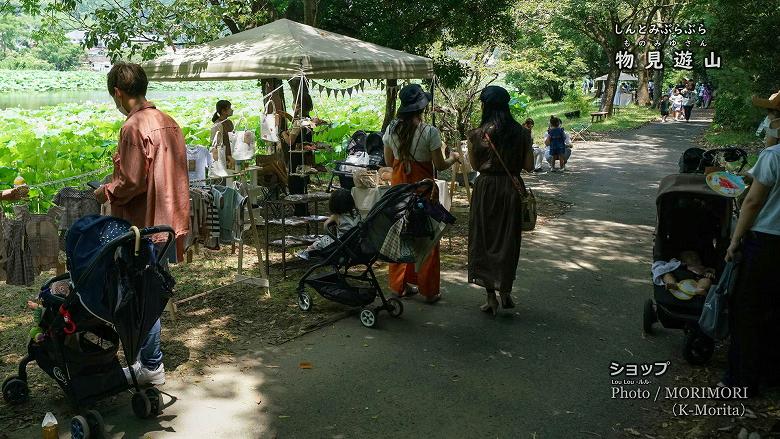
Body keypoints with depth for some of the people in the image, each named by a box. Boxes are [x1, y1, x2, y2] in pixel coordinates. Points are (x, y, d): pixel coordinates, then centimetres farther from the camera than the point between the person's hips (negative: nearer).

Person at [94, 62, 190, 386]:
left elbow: (132, 182, -21)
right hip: (169, 221, 9)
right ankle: (150, 358, 29)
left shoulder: (134, 127, -17)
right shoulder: (169, 122, 10)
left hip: (144, 225, -9)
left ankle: (151, 367, 12)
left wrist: (106, 192, -2)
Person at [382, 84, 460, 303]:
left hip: (399, 184, 4)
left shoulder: (392, 129, -1)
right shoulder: (430, 132, -15)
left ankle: (399, 284, 24)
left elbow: (389, 161, 7)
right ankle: (429, 290, 15)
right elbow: (440, 165, -10)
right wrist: (453, 158, 10)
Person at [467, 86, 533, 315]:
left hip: (486, 188, -2)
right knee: (508, 239, 16)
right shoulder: (521, 132, -3)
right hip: (511, 188, 2)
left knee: (484, 239, 9)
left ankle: (491, 297, 11)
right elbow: (529, 166, -1)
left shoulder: (479, 134, -10)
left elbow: (475, 165, -1)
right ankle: (505, 291, 22)